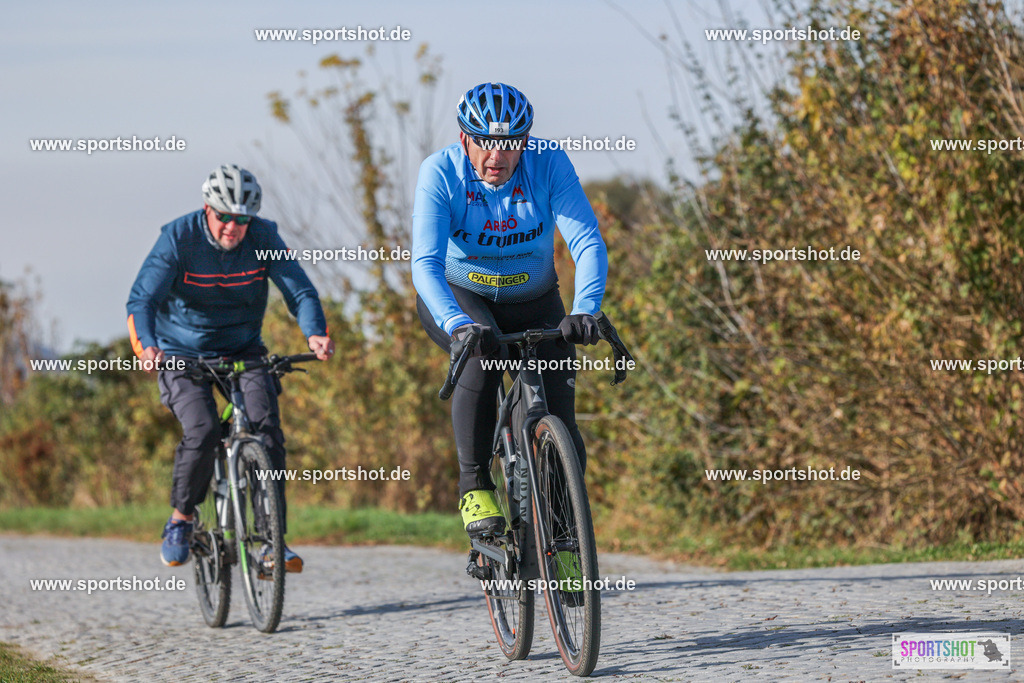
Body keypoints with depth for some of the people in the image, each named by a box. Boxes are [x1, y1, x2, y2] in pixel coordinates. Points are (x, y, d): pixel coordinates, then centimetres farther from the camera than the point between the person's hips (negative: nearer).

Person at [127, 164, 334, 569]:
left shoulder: (263, 238, -11)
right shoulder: (179, 239, -18)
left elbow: (300, 291, -16)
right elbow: (142, 297, -25)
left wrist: (316, 333, -37)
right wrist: (147, 345, -45)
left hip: (243, 349, 2)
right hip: (183, 353, -2)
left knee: (266, 425, -21)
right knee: (202, 432, -25)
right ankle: (180, 520, 0)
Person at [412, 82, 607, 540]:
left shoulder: (549, 165, -22)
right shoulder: (440, 173, -24)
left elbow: (589, 244, -29)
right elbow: (426, 263, -33)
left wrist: (585, 311, -47)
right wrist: (457, 325, -51)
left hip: (533, 302, 2)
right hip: (457, 296, -2)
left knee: (559, 422, -11)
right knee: (482, 355, -35)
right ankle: (474, 487, -26)